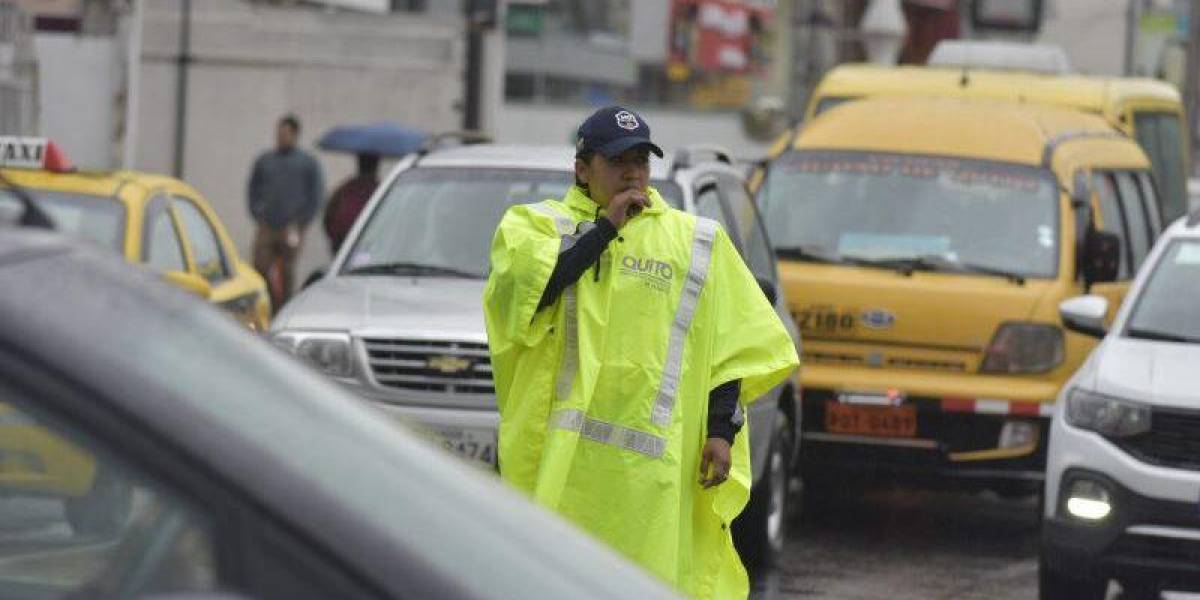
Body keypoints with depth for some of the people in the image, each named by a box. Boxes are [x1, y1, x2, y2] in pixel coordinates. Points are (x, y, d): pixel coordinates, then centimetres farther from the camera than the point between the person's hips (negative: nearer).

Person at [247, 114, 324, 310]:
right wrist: (257, 214, 6)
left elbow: (316, 195, 4)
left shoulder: (307, 163, 5)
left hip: (290, 226, -2)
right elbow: (253, 189, 19)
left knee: (286, 272, -1)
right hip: (266, 227, 2)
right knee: (261, 268, -8)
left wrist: (301, 222, -2)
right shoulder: (264, 160, 12)